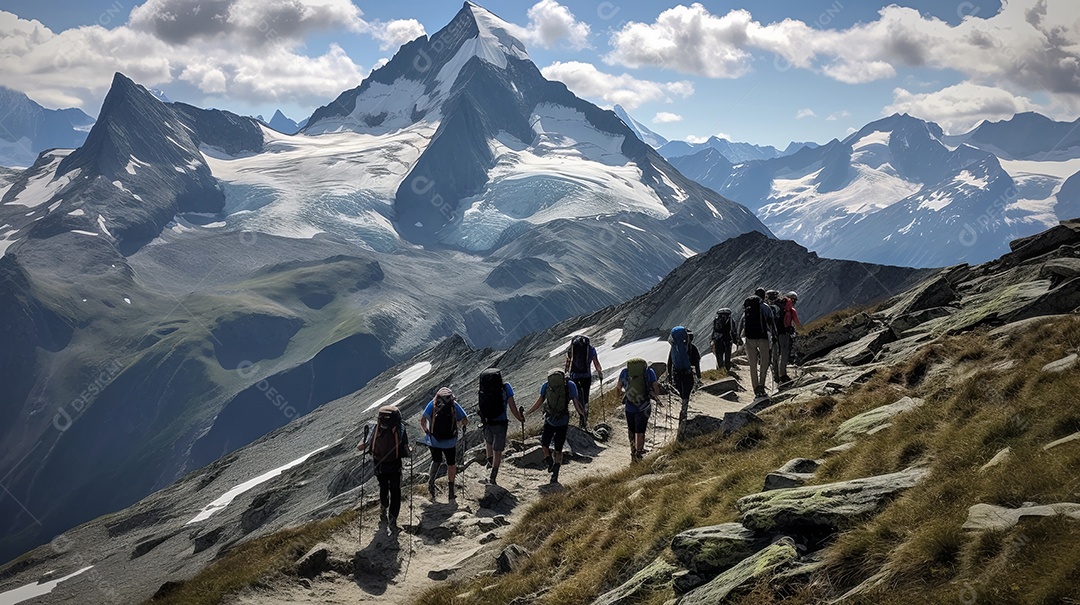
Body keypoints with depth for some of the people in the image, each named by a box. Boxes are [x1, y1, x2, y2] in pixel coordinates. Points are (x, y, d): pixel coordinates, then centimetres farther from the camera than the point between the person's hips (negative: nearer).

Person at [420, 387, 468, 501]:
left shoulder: (432, 404, -1)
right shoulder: (454, 405, -1)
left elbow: (422, 421, -8)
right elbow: (465, 421, 0)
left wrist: (426, 431, 9)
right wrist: (458, 426, 18)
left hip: (433, 441, 1)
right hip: (450, 442, -1)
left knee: (436, 461, 26)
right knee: (451, 464, 19)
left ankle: (431, 480, 4)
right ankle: (451, 491, 23)